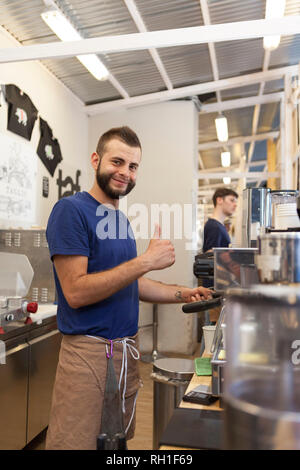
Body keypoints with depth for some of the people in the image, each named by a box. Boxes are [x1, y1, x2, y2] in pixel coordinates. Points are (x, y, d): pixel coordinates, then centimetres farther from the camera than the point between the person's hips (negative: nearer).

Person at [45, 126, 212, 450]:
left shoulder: (121, 219, 10)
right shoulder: (71, 210, -13)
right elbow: (75, 292, -21)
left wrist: (185, 294, 6)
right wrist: (146, 261, -21)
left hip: (127, 349, 8)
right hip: (88, 350, -7)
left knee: (120, 439, 20)